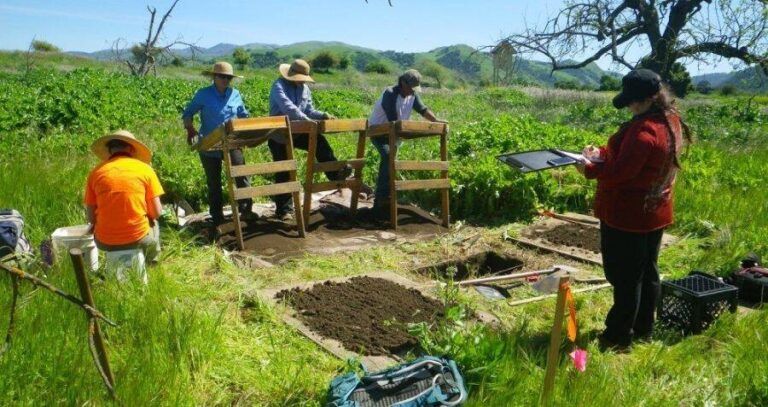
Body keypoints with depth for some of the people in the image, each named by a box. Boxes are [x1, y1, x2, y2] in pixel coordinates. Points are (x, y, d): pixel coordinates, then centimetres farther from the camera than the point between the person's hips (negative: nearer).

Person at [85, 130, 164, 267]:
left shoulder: (96, 172, -1)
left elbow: (91, 217, 2)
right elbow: (156, 213, -4)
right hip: (138, 239, -1)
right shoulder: (144, 169, -5)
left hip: (105, 242, 1)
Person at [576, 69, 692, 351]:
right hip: (655, 212, 10)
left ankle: (618, 338, 12)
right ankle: (643, 328, 32)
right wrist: (603, 153, 4)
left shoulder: (644, 129, -26)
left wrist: (589, 169, -11)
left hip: (628, 215, -10)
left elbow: (621, 172, -26)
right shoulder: (670, 122, 6)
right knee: (647, 272, 18)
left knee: (625, 276, 1)